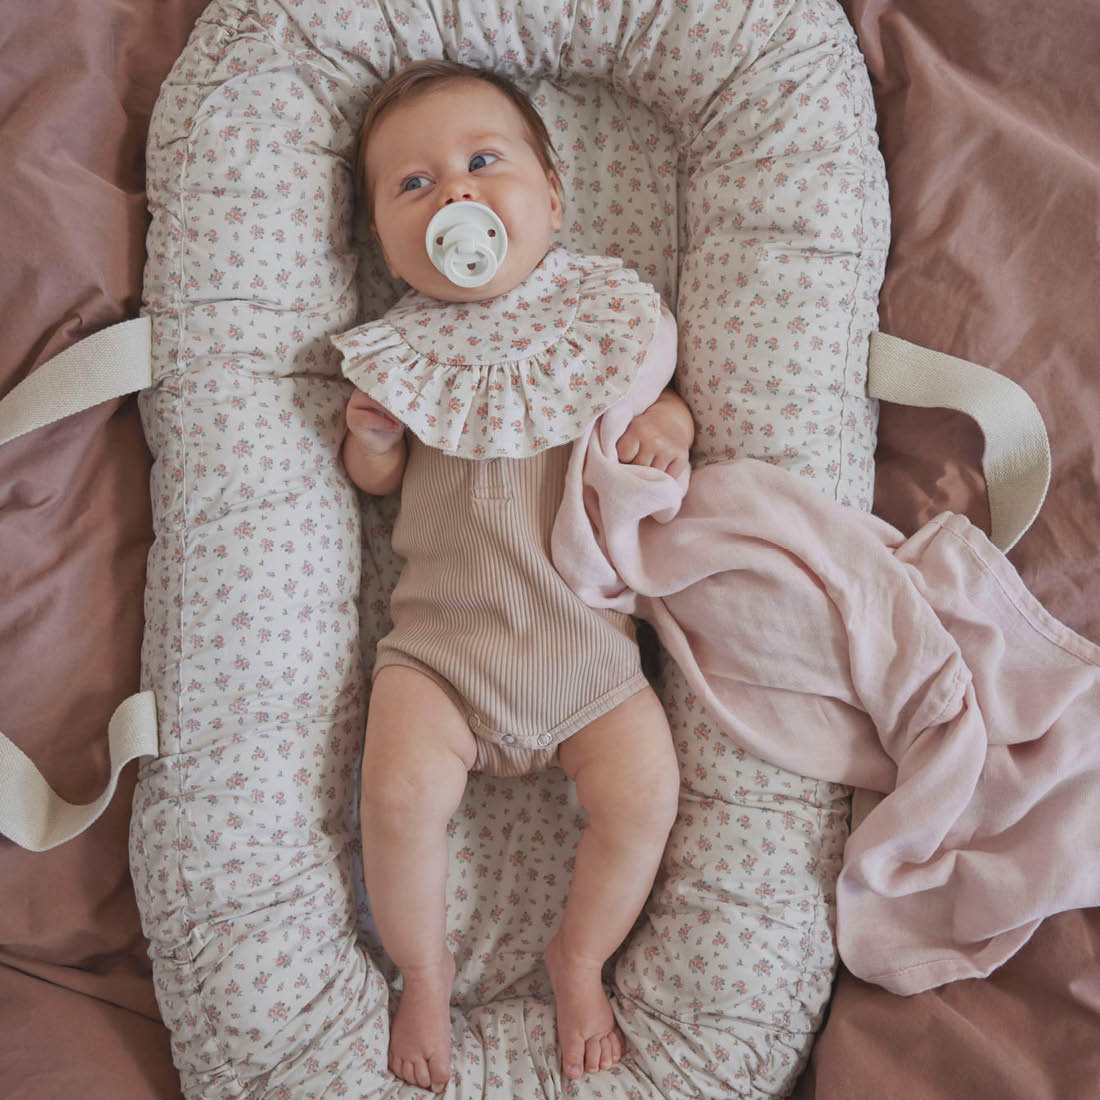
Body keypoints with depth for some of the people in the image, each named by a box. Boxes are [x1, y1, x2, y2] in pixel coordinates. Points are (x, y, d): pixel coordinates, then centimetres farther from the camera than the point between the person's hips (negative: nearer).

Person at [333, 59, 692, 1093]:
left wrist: (671, 419, -11)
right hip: (440, 636, 0)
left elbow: (664, 391, 13)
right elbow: (380, 482, 13)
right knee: (399, 795, -18)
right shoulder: (399, 348, 3)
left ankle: (579, 957, 17)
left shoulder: (606, 312, 2)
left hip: (587, 639, 1)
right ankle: (424, 969, 13)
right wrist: (369, 441, -10)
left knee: (641, 797, -14)